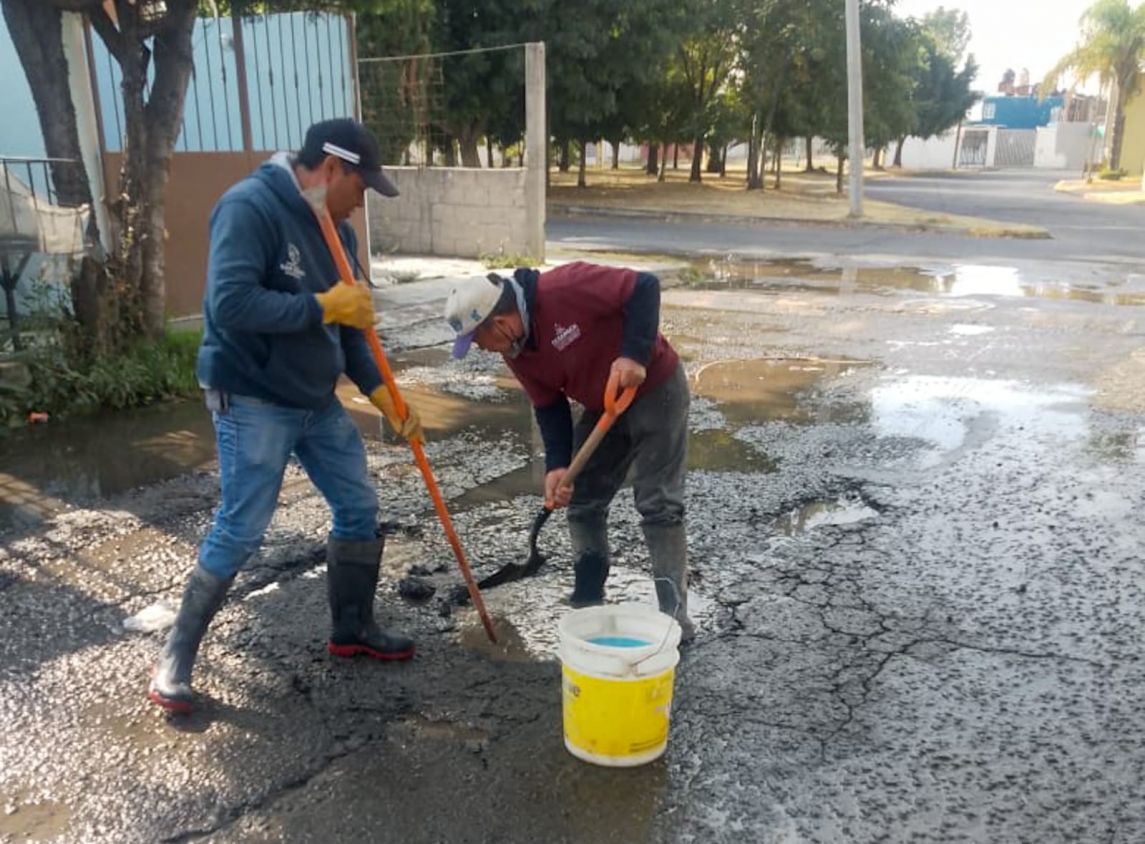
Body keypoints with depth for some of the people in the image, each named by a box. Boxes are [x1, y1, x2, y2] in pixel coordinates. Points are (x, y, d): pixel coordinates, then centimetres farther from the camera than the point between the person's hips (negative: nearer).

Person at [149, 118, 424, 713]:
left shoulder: (334, 229, 8)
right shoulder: (250, 207, -18)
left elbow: (347, 327, 11)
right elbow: (231, 305, -29)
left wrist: (383, 394, -1)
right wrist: (322, 306, -23)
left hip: (317, 400, 8)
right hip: (253, 403, -8)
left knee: (359, 508, 11)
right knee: (240, 531, -5)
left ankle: (353, 629, 30)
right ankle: (175, 657, 13)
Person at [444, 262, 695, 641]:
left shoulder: (566, 288, -30)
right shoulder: (515, 351, -5)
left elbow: (645, 287, -27)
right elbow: (549, 406, 0)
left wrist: (636, 355, -35)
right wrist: (557, 465, -12)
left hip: (654, 389, -7)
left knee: (658, 504, -8)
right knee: (581, 501, 7)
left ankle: (674, 613, 1)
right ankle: (587, 601, 20)